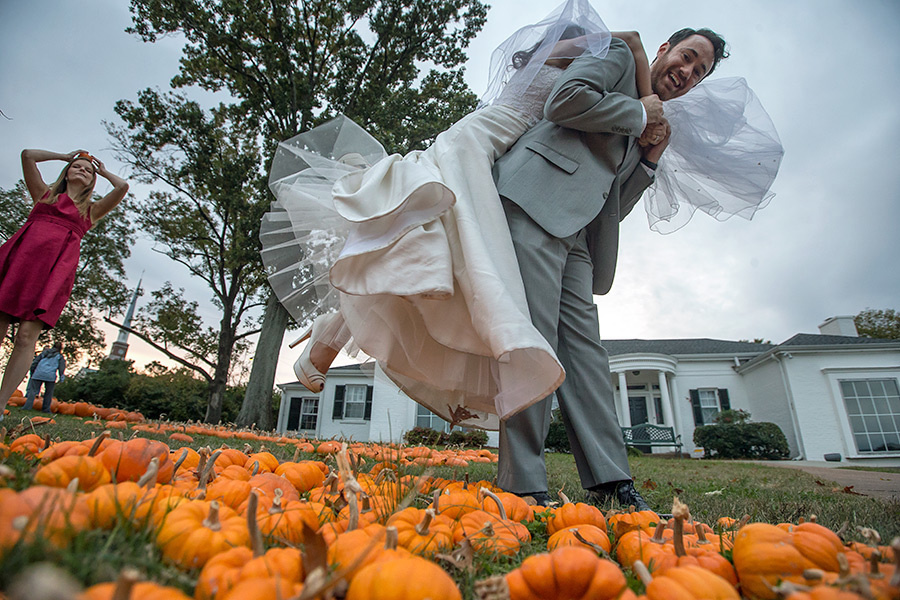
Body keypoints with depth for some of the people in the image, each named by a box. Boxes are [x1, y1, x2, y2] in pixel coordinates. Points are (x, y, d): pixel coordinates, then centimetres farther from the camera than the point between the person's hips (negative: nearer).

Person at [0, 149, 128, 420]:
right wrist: (64, 156, 33)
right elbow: (27, 155, 25)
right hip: (22, 253, 2)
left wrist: (103, 171, 30)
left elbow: (122, 186, 12)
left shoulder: (91, 209, 24)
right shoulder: (45, 194, 29)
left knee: (27, 335, -13)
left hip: (57, 265, -2)